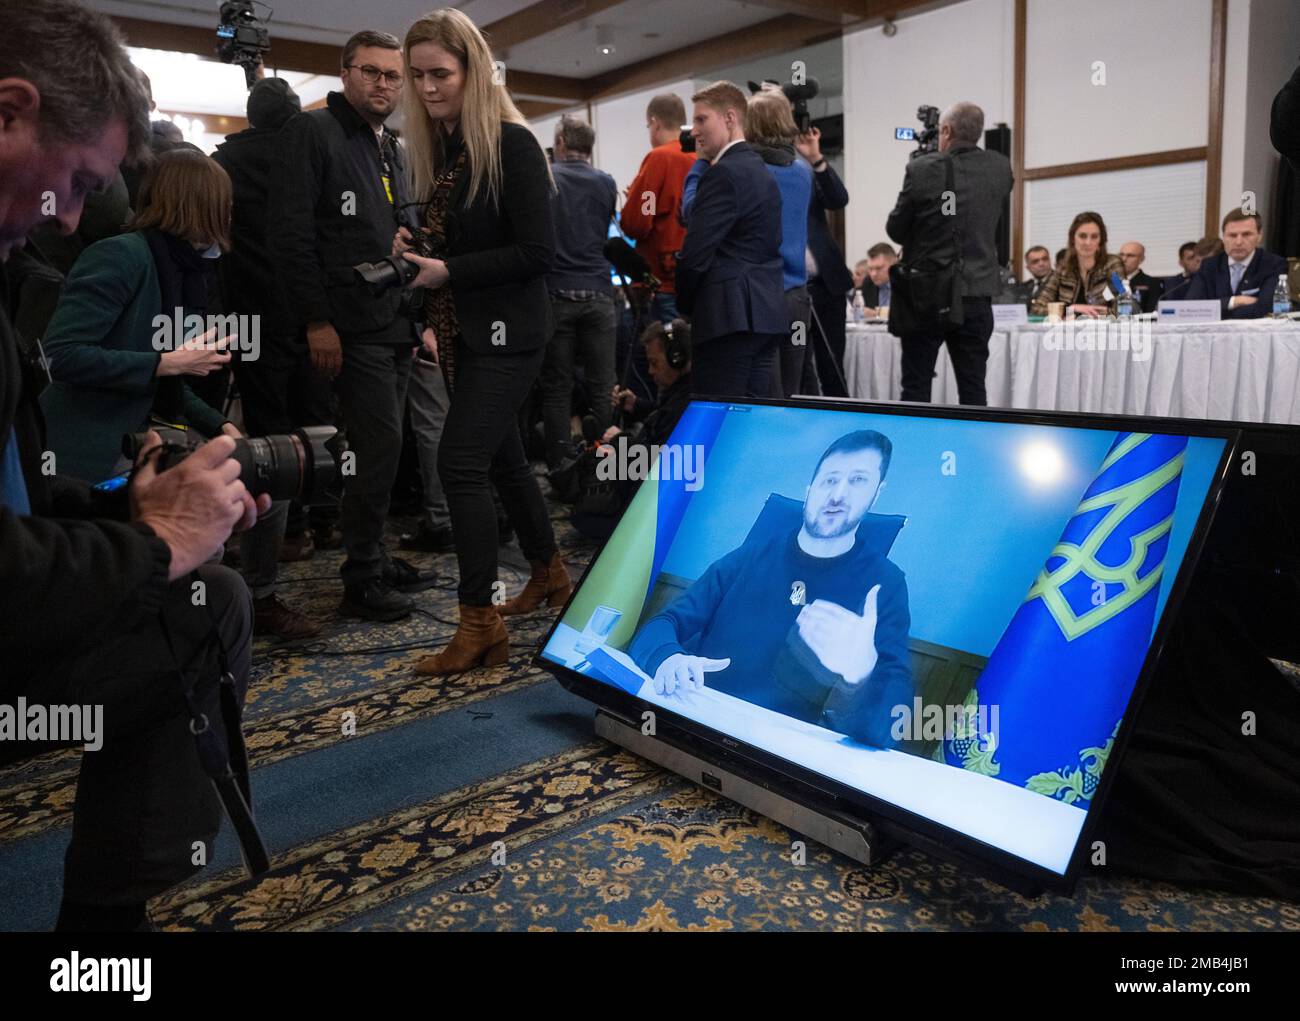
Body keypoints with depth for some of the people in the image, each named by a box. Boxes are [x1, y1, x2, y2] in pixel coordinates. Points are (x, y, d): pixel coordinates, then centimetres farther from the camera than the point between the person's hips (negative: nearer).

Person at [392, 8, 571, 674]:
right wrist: (421, 285, 2)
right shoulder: (433, 147, 11)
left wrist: (448, 272, -17)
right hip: (460, 333, 8)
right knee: (502, 458, 15)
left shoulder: (511, 143, -11)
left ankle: (480, 621, -5)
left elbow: (538, 251, -17)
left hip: (504, 333, -8)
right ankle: (548, 573, 34)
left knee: (461, 463, -14)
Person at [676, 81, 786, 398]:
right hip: (768, 311, 10)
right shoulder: (762, 171, 19)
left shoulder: (725, 173, -10)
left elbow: (696, 251, -13)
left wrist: (685, 304, 0)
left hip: (732, 314, -9)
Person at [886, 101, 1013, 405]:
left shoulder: (922, 169, -9)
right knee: (973, 388, 7)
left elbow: (895, 230, -1)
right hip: (977, 293, 3)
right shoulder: (1001, 169, 3)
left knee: (916, 388, 4)